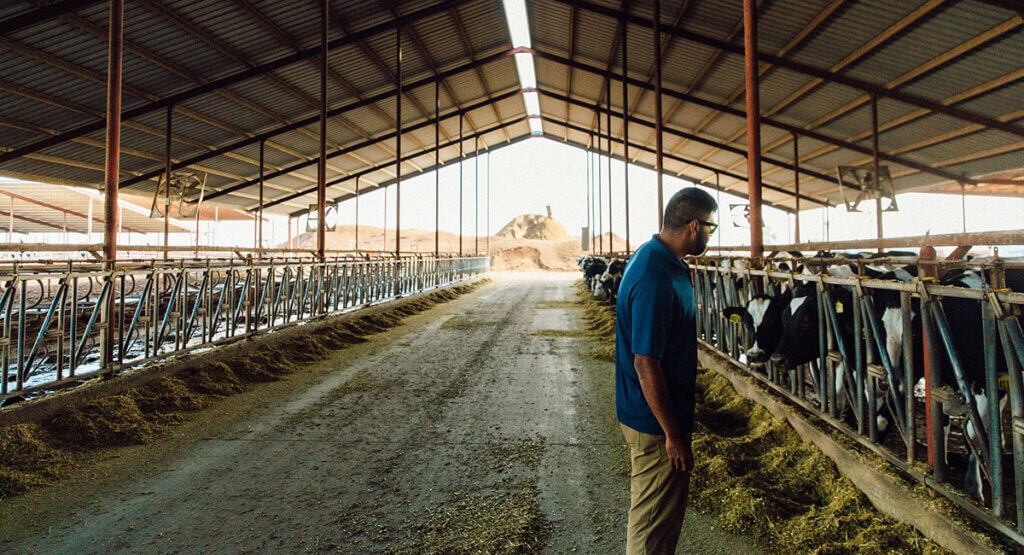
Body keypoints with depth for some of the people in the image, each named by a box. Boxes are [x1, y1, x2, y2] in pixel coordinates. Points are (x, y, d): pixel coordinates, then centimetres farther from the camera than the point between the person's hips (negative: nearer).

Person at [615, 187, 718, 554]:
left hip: (647, 411, 10)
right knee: (655, 523, 7)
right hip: (655, 419, -10)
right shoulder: (655, 280, -28)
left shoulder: (654, 257, 5)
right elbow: (646, 364, -28)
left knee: (653, 511, 26)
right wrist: (673, 435, -23)